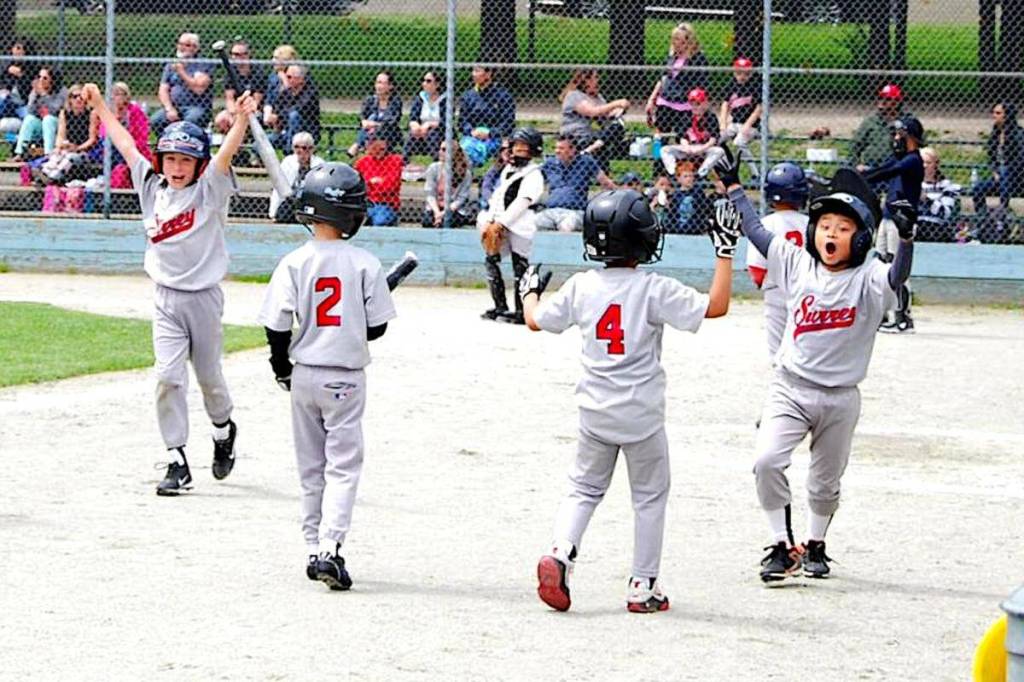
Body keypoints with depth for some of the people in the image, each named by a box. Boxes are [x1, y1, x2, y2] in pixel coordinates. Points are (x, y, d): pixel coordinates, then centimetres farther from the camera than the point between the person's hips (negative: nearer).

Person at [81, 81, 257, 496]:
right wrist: (99, 105, 16)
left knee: (208, 375, 10)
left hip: (203, 297, -3)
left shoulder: (209, 189, -5)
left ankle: (223, 430, 40)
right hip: (166, 299, 3)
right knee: (168, 377, -8)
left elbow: (227, 152, -22)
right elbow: (125, 143, 12)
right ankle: (177, 463, -6)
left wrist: (242, 119, -38)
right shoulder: (152, 187, 5)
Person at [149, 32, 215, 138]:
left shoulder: (203, 65, 3)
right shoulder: (171, 65, 19)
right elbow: (163, 91, 12)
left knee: (191, 120, -38)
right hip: (173, 106, 4)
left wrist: (181, 72, -10)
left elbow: (199, 89, -12)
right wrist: (169, 109, -6)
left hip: (196, 107, -4)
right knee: (155, 120, -25)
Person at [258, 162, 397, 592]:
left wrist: (282, 368, 9)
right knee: (343, 466, 0)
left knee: (311, 468, 14)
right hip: (347, 377, -2)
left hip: (304, 375, 2)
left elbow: (277, 326, -8)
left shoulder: (294, 263, -8)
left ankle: (314, 549, 16)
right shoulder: (365, 264, -9)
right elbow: (377, 327, -5)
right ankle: (329, 547, -15)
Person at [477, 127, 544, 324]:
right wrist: (489, 222, 2)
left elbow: (521, 202, -14)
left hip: (520, 226, -8)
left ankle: (521, 312, -7)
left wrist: (500, 224, -18)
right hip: (500, 225, 8)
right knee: (491, 262, 6)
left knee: (520, 267, -8)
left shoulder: (533, 174, -5)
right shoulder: (507, 170, 20)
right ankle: (500, 307, 12)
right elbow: (497, 196, 15)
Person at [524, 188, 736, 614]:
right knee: (650, 497, 11)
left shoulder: (580, 287, -3)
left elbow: (536, 321, 9)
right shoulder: (654, 290, -15)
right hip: (641, 414, -3)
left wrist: (530, 290, 30)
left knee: (585, 488, 17)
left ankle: (560, 552, -8)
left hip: (595, 412, 3)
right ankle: (643, 587, 12)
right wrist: (725, 251, -10)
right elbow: (715, 306, -18)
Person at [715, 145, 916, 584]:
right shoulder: (796, 264, 0)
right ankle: (783, 548, -6)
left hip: (840, 398, -1)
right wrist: (733, 186, 10)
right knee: (767, 461, -18)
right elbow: (755, 232, 8)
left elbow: (897, 275, -30)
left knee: (825, 483, 12)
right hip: (789, 387, 1)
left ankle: (815, 546, 38)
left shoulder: (868, 280, -10)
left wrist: (906, 238, -48)